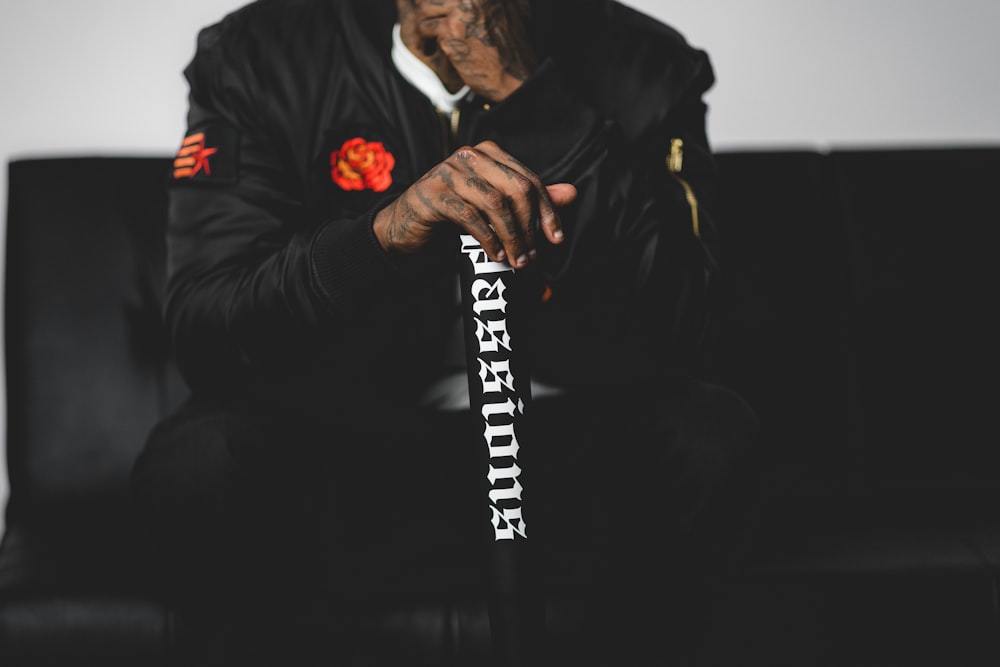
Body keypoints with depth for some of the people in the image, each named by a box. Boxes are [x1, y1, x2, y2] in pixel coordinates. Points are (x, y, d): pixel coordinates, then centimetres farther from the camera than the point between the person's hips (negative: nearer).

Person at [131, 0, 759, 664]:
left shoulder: (645, 67, -4)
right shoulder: (254, 55, -4)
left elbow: (670, 343, -16)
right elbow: (201, 335, -14)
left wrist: (536, 102, -22)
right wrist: (384, 232, -32)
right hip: (346, 454, 0)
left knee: (710, 437, -29)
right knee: (197, 462, -30)